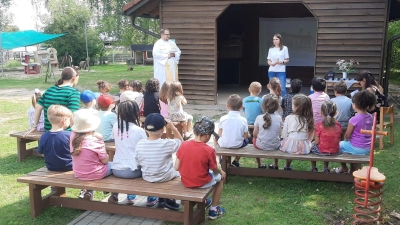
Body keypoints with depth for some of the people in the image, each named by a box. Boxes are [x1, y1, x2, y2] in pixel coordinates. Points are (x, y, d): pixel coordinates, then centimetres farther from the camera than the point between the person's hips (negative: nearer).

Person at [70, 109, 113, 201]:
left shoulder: (73, 136, -13)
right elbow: (105, 161, -15)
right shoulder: (96, 140, -25)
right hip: (94, 174, -6)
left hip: (78, 174, 6)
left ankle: (88, 191, 26)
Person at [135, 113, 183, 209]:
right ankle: (168, 199, 31)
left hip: (147, 177, 4)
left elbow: (138, 164, -5)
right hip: (165, 177, -4)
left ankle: (151, 198, 41)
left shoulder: (140, 144, -15)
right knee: (177, 169, 28)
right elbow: (181, 142, -5)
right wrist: (173, 128, -6)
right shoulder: (167, 143, -24)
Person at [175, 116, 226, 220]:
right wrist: (221, 171, 17)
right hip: (202, 183, -5)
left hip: (185, 182, 5)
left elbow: (177, 167, -6)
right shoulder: (209, 150, -22)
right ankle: (213, 210, 30)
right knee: (220, 177, 25)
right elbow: (215, 170, -7)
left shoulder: (183, 145, -11)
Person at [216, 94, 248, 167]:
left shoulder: (223, 118, -10)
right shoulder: (243, 120, -10)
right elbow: (245, 136, -5)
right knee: (247, 140, 32)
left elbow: (220, 134, -4)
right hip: (238, 145, 0)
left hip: (224, 144, 0)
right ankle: (236, 161, 29)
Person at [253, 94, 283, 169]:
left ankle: (259, 165, 38)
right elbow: (279, 134, -1)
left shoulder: (259, 118, -11)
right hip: (275, 146, 2)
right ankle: (275, 165, 45)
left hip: (261, 146, -1)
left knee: (254, 139, 32)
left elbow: (255, 134, -5)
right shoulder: (279, 118, -8)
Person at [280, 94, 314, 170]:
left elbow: (284, 135, 0)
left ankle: (288, 166, 33)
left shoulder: (289, 118, -5)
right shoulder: (308, 119, 0)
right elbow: (310, 136, 4)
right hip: (304, 148, 2)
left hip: (290, 146, -2)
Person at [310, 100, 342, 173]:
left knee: (312, 144, 27)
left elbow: (317, 142, -13)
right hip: (335, 152, 4)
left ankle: (314, 168, 30)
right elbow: (338, 140, 1)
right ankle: (326, 168, 35)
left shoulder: (319, 125, -16)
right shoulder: (338, 125, -5)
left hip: (321, 151, -4)